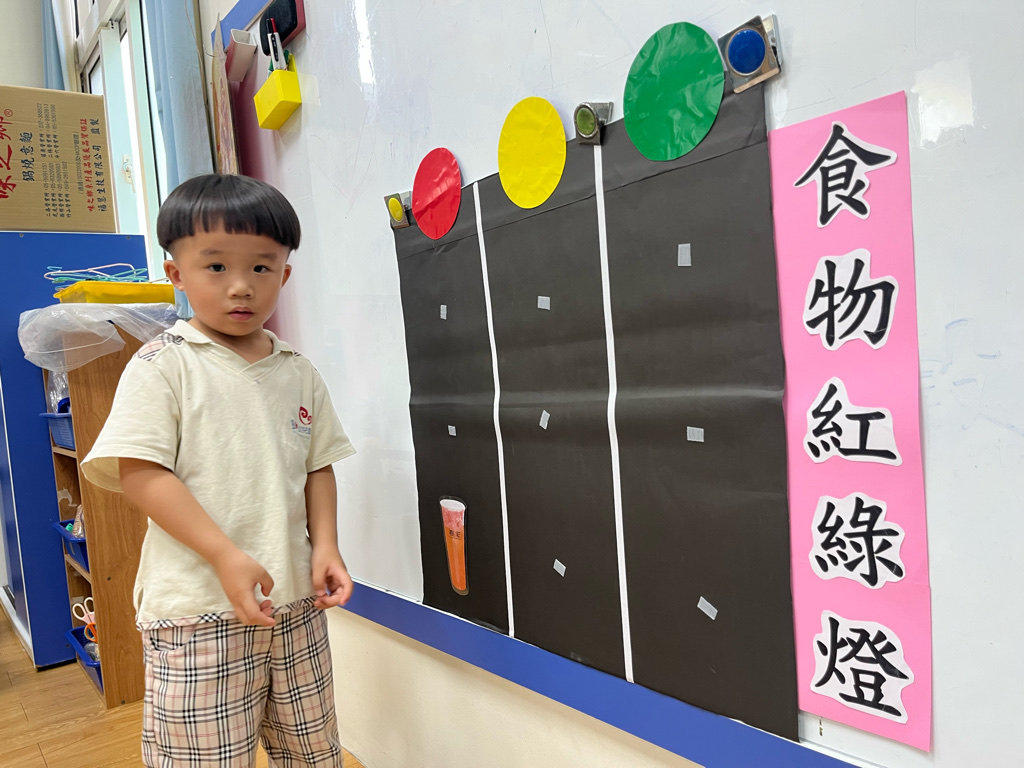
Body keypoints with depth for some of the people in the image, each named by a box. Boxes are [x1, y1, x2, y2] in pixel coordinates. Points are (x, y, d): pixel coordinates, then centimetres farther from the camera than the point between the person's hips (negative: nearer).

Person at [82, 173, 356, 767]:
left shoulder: (299, 372, 8)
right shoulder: (163, 365, -7)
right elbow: (138, 472, -13)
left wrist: (326, 545, -3)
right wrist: (226, 556, -20)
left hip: (296, 600, 5)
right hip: (198, 610, -4)